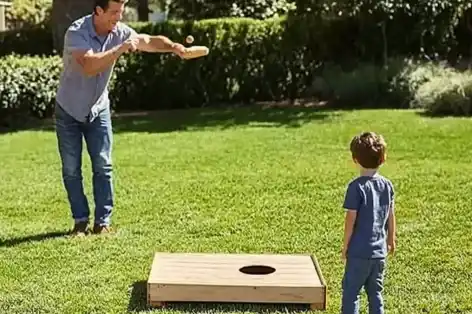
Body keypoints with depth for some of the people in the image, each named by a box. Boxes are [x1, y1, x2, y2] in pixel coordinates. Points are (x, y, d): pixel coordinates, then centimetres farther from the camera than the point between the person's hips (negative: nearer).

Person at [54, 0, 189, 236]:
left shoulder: (119, 31, -11)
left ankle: (103, 222, 5)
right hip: (68, 111, -3)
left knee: (103, 166, -2)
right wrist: (121, 49, -42)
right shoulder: (76, 32, -26)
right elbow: (90, 66, -40)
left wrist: (173, 47, -35)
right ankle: (80, 221, 13)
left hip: (98, 110, 3)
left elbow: (149, 41, -17)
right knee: (71, 170, 1)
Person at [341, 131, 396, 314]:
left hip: (359, 251, -6)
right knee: (375, 292, 15)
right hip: (380, 250, 6)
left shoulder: (356, 186, -15)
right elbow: (391, 216, 10)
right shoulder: (387, 185, 2)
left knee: (350, 292, 4)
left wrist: (345, 245, -3)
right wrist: (391, 239, 25)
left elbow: (351, 219, -14)